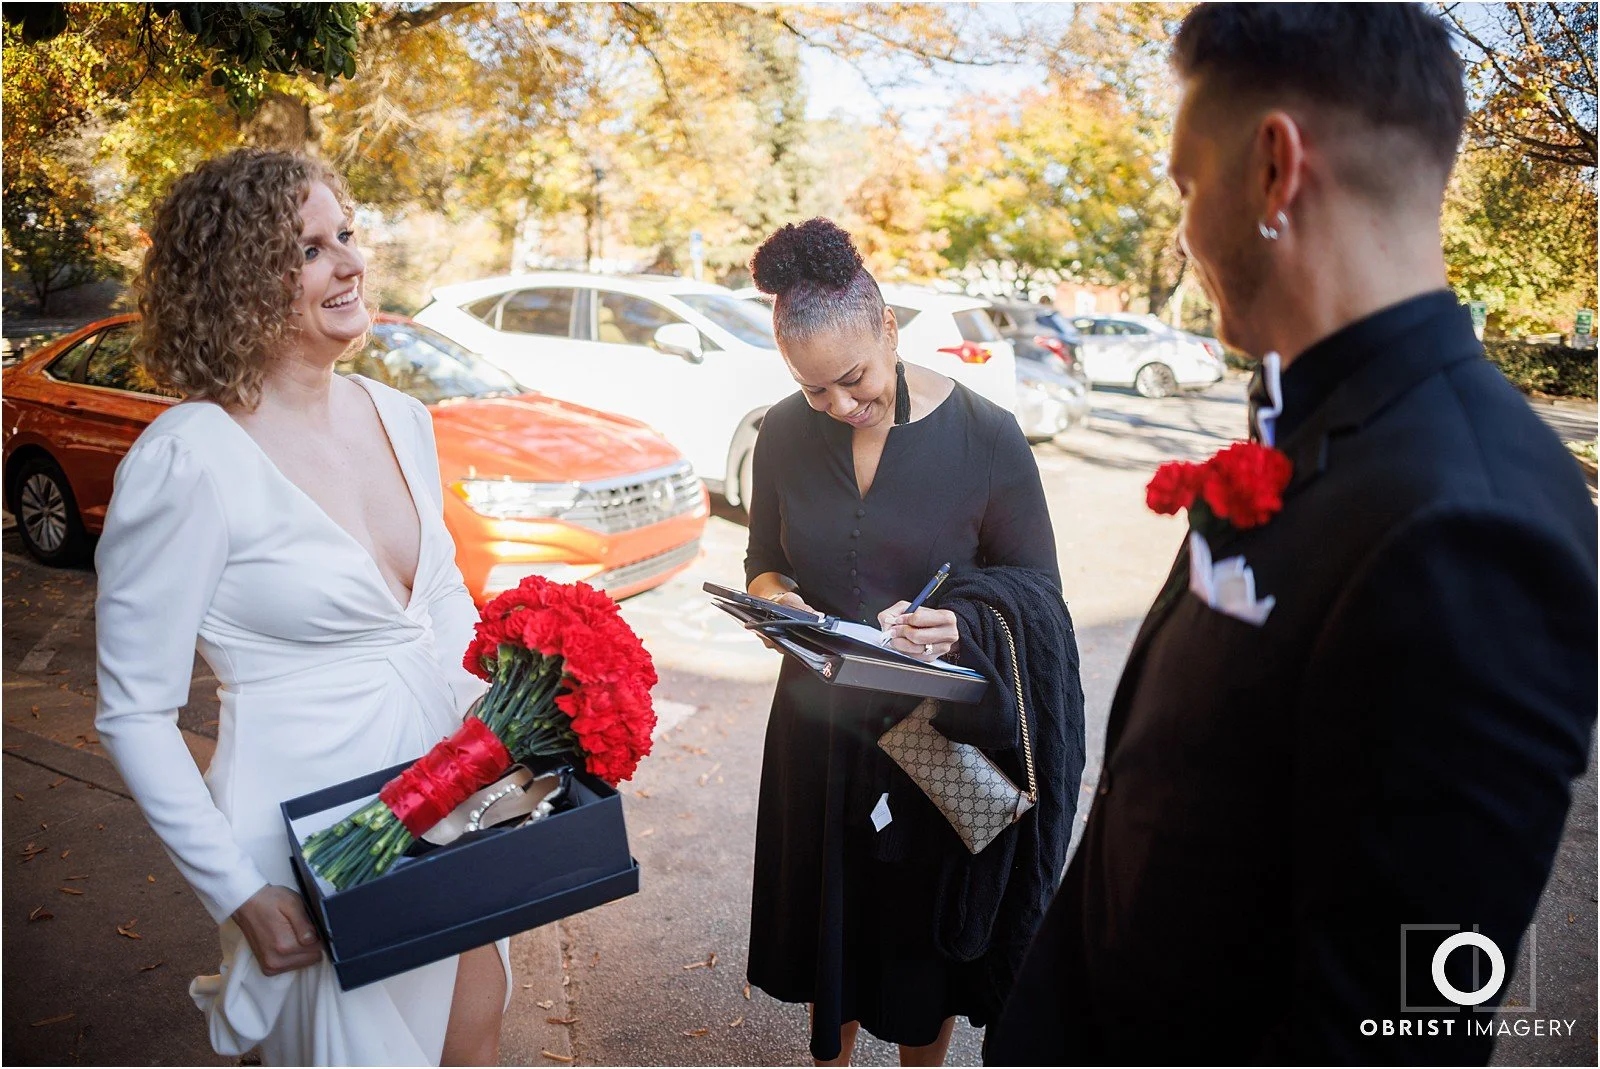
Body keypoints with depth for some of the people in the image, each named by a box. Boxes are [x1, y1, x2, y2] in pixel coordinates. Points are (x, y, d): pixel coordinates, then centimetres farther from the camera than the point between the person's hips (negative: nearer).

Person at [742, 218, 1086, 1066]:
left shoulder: (985, 437, -15)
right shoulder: (784, 433, -5)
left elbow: (1036, 588, -7)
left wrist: (964, 623, -28)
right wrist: (774, 599, -15)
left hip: (939, 732, -3)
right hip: (821, 719, 3)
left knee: (923, 925, 17)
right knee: (828, 910, 21)